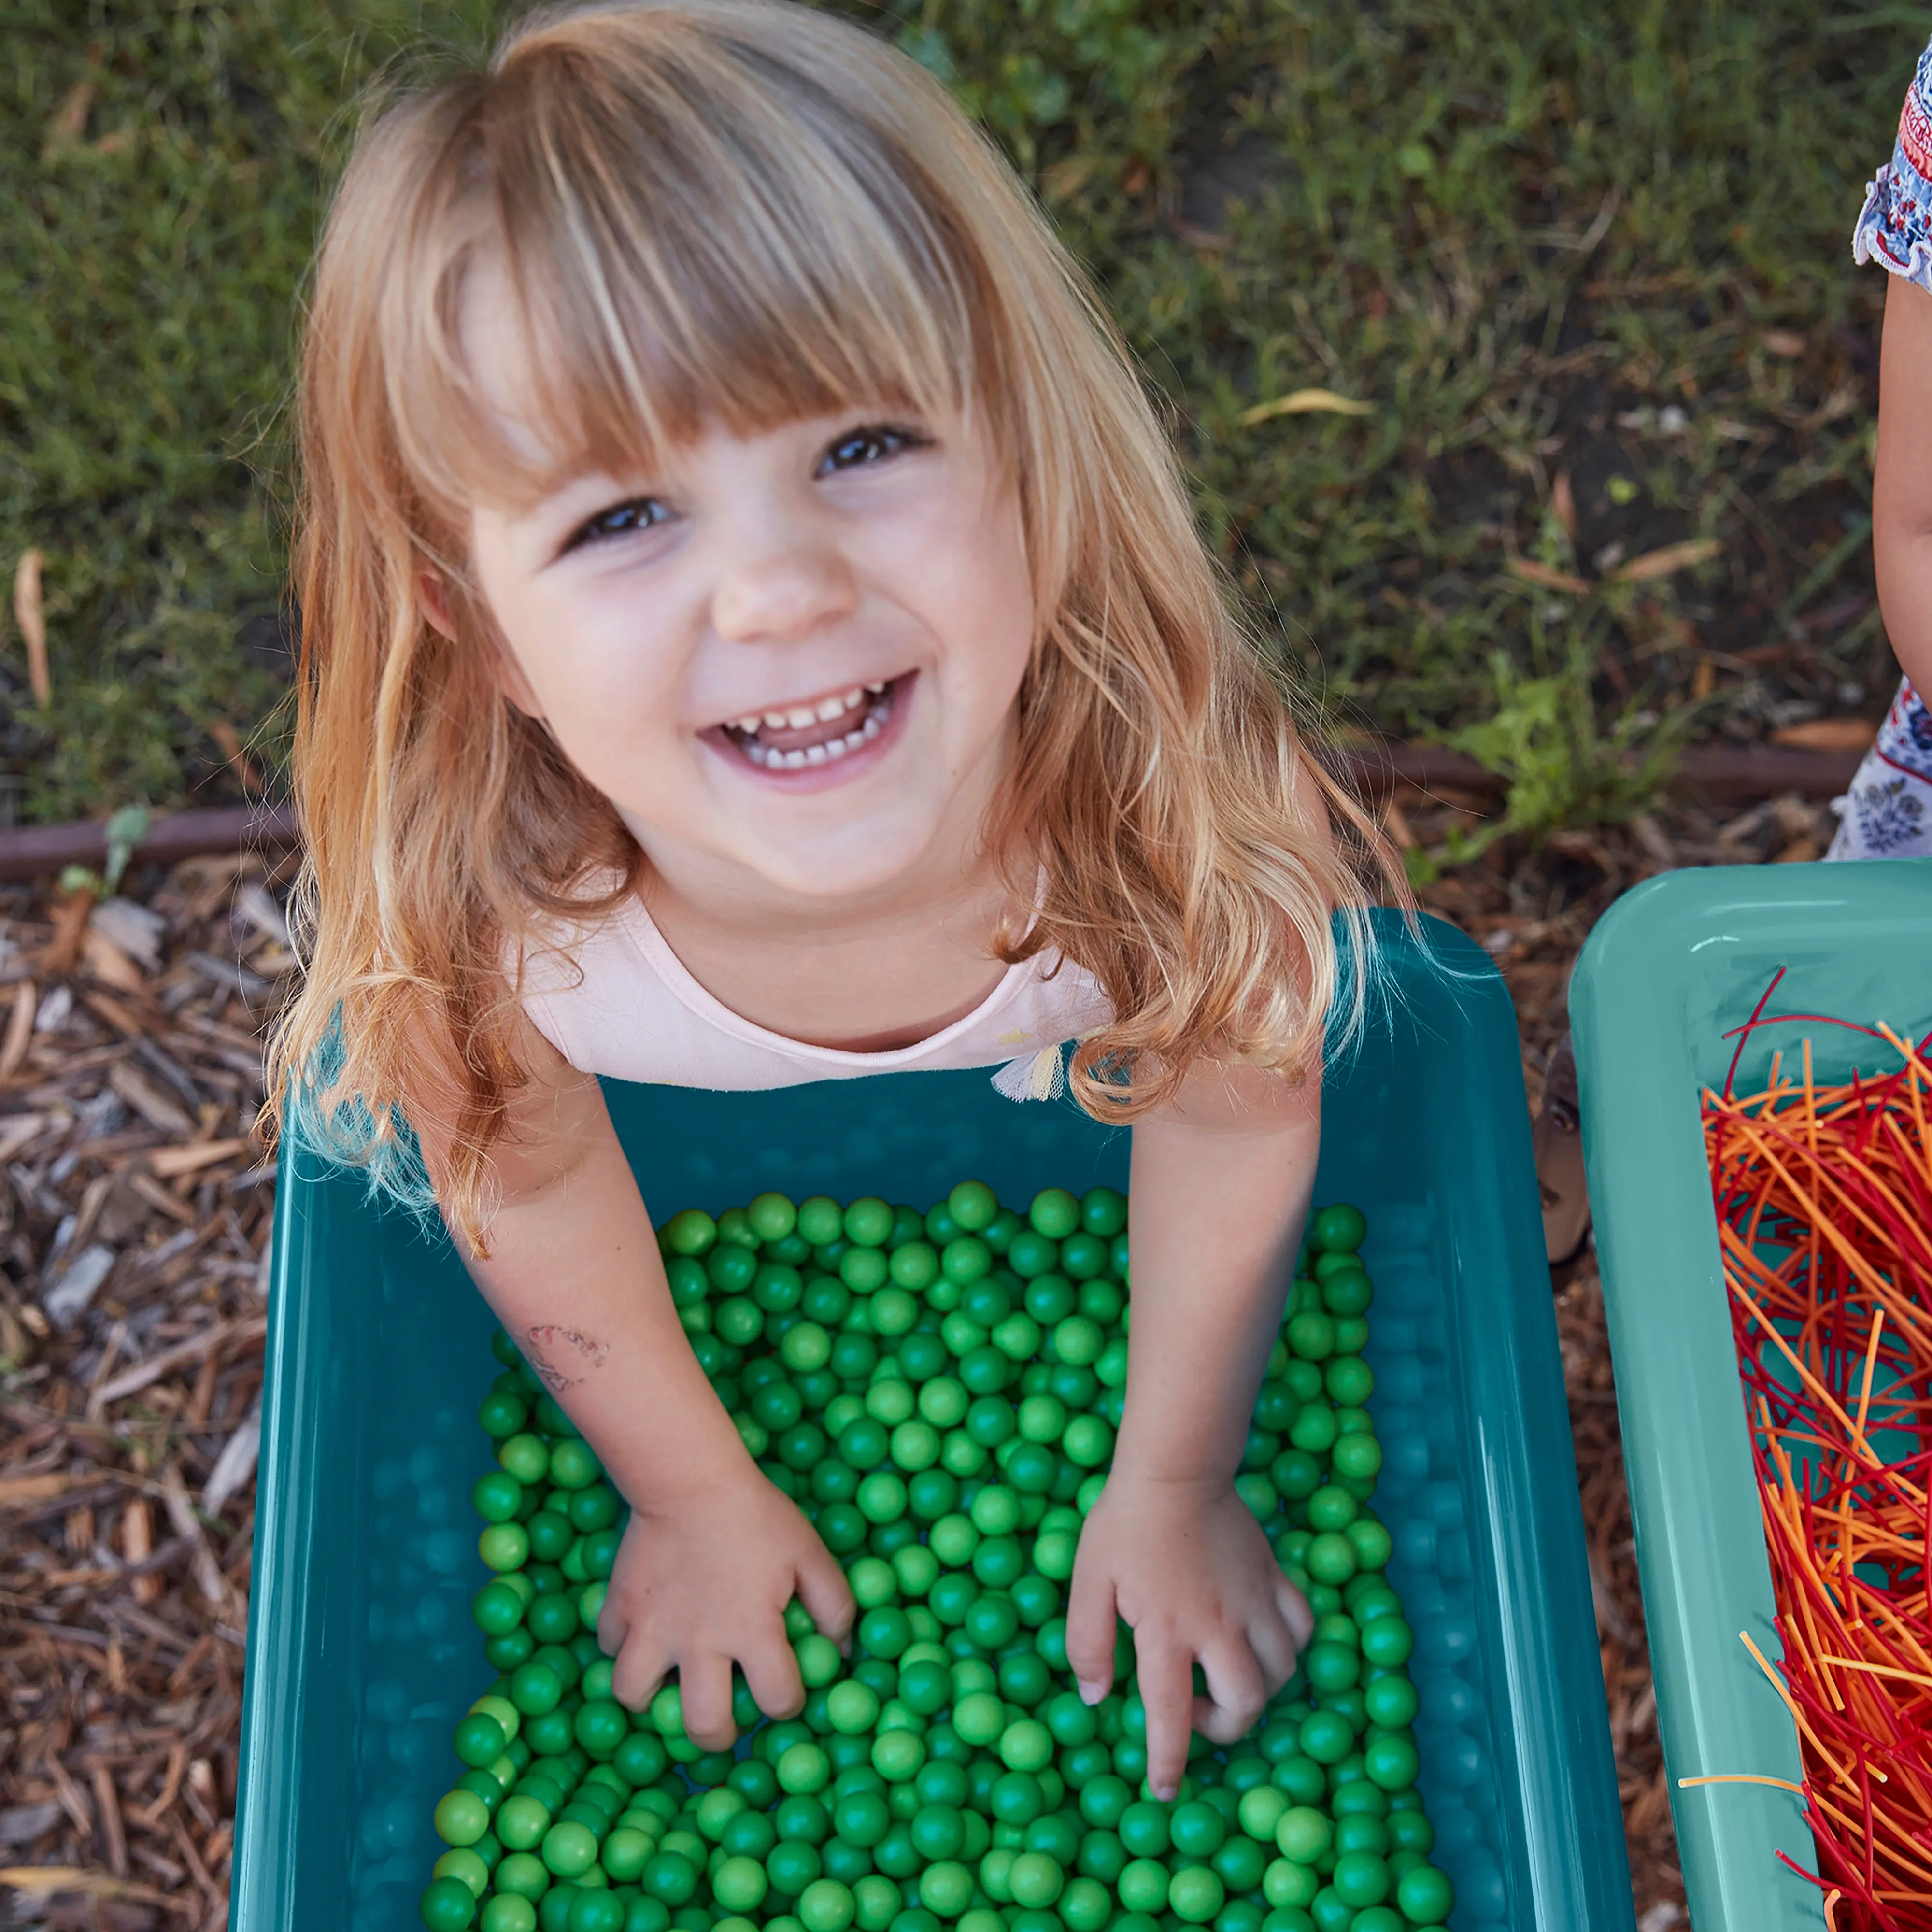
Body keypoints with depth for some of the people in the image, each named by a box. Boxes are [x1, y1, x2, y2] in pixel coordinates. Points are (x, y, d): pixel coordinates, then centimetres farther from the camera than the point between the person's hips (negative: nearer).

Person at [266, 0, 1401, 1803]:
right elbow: (534, 1194, -18)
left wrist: (1169, 1486, -5)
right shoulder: (461, 923, -43)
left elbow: (1230, 1124, -21)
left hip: (1072, 1103, 0)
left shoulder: (1183, 795, -45)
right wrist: (695, 1493, 0)